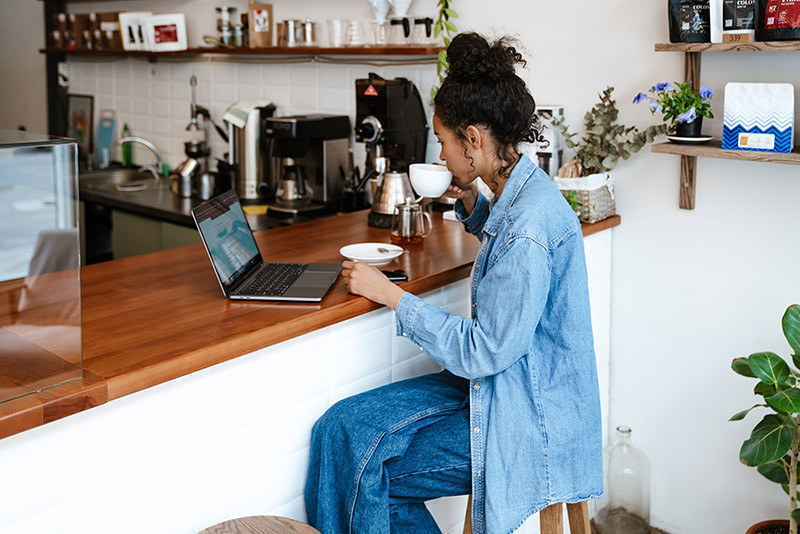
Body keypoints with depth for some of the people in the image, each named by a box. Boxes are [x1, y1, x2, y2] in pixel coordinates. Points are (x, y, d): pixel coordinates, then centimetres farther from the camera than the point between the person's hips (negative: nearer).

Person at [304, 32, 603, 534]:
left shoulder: (528, 224, -26)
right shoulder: (521, 192, 4)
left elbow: (484, 352, -25)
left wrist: (390, 294, -17)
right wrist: (471, 204, 10)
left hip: (529, 420, -9)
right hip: (496, 385, 9)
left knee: (369, 470, -8)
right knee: (343, 426, -2)